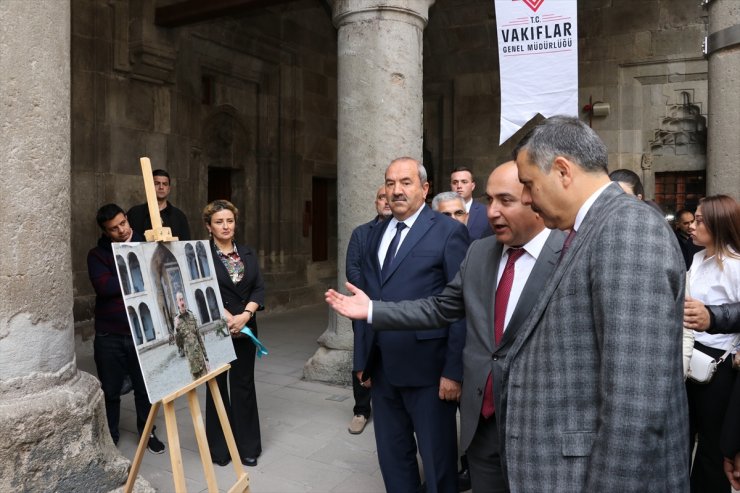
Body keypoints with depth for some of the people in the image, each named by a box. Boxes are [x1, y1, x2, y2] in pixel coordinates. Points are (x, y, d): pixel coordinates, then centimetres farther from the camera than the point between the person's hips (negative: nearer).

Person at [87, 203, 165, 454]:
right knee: (110, 390, 12)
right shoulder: (97, 255, -1)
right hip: (109, 335, 0)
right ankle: (109, 435, 32)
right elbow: (104, 286, -18)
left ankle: (147, 432, 30)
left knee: (145, 387, 10)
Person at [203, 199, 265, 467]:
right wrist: (228, 318, -15)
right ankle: (219, 448, 22)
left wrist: (245, 316, -12)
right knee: (217, 386, 8)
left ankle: (247, 446, 20)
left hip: (245, 330, 4)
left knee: (244, 385, 8)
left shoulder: (248, 253, 8)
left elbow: (259, 288, 3)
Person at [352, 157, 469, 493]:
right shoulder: (376, 235, 12)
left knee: (437, 460, 11)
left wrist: (454, 370, -15)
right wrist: (362, 358, 11)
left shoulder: (449, 232, -7)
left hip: (427, 368, -6)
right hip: (382, 368, 6)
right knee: (392, 457, 19)